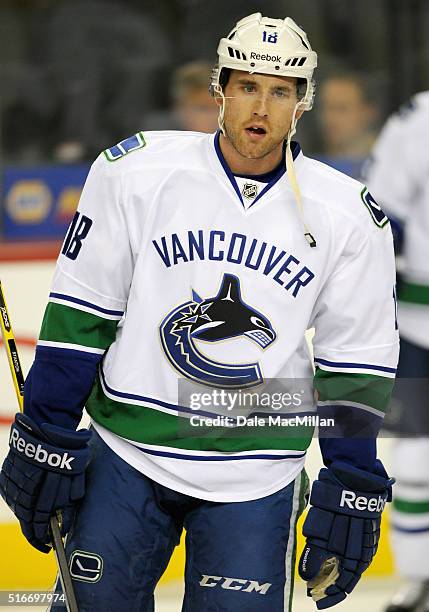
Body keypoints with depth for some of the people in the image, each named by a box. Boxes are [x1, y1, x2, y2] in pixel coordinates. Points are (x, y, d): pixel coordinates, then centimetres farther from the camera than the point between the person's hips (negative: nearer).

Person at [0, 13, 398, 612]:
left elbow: (356, 362, 4)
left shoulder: (347, 216, -2)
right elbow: (78, 316, -1)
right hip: (127, 456, 0)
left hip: (255, 480, 0)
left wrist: (352, 490, 2)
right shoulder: (135, 171, -7)